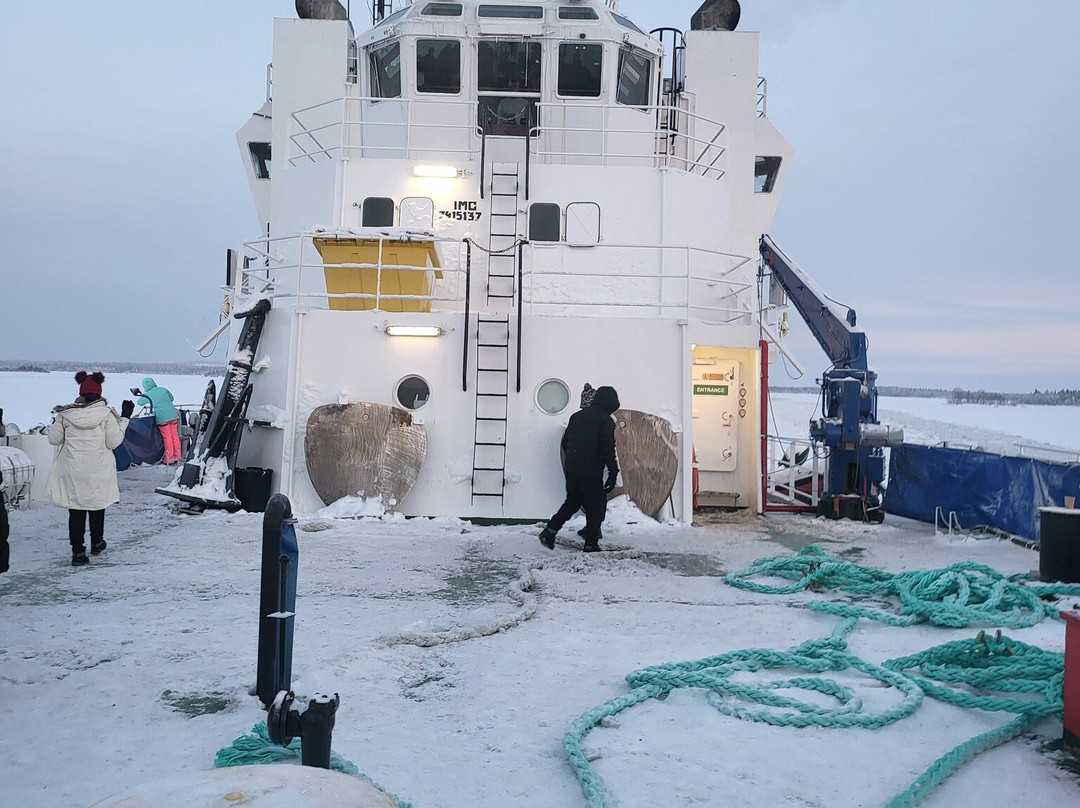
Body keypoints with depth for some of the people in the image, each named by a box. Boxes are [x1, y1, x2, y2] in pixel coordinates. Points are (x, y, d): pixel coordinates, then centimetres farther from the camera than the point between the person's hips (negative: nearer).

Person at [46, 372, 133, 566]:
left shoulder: (65, 414, -5)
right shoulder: (106, 414, -11)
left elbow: (54, 439, 4)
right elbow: (114, 442, -6)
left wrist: (56, 422, 22)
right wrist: (124, 418, 1)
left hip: (72, 471, 1)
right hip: (98, 471, 0)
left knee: (75, 510, 6)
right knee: (97, 505, 18)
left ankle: (78, 552, 3)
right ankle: (97, 543, 34)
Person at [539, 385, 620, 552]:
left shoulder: (577, 416, 13)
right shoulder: (605, 421, -7)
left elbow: (565, 442, 18)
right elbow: (608, 449, -13)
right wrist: (613, 473, -10)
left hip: (570, 469, 7)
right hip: (591, 472, -6)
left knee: (572, 502, 19)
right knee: (595, 507, 6)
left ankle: (550, 530, 8)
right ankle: (591, 543, 7)